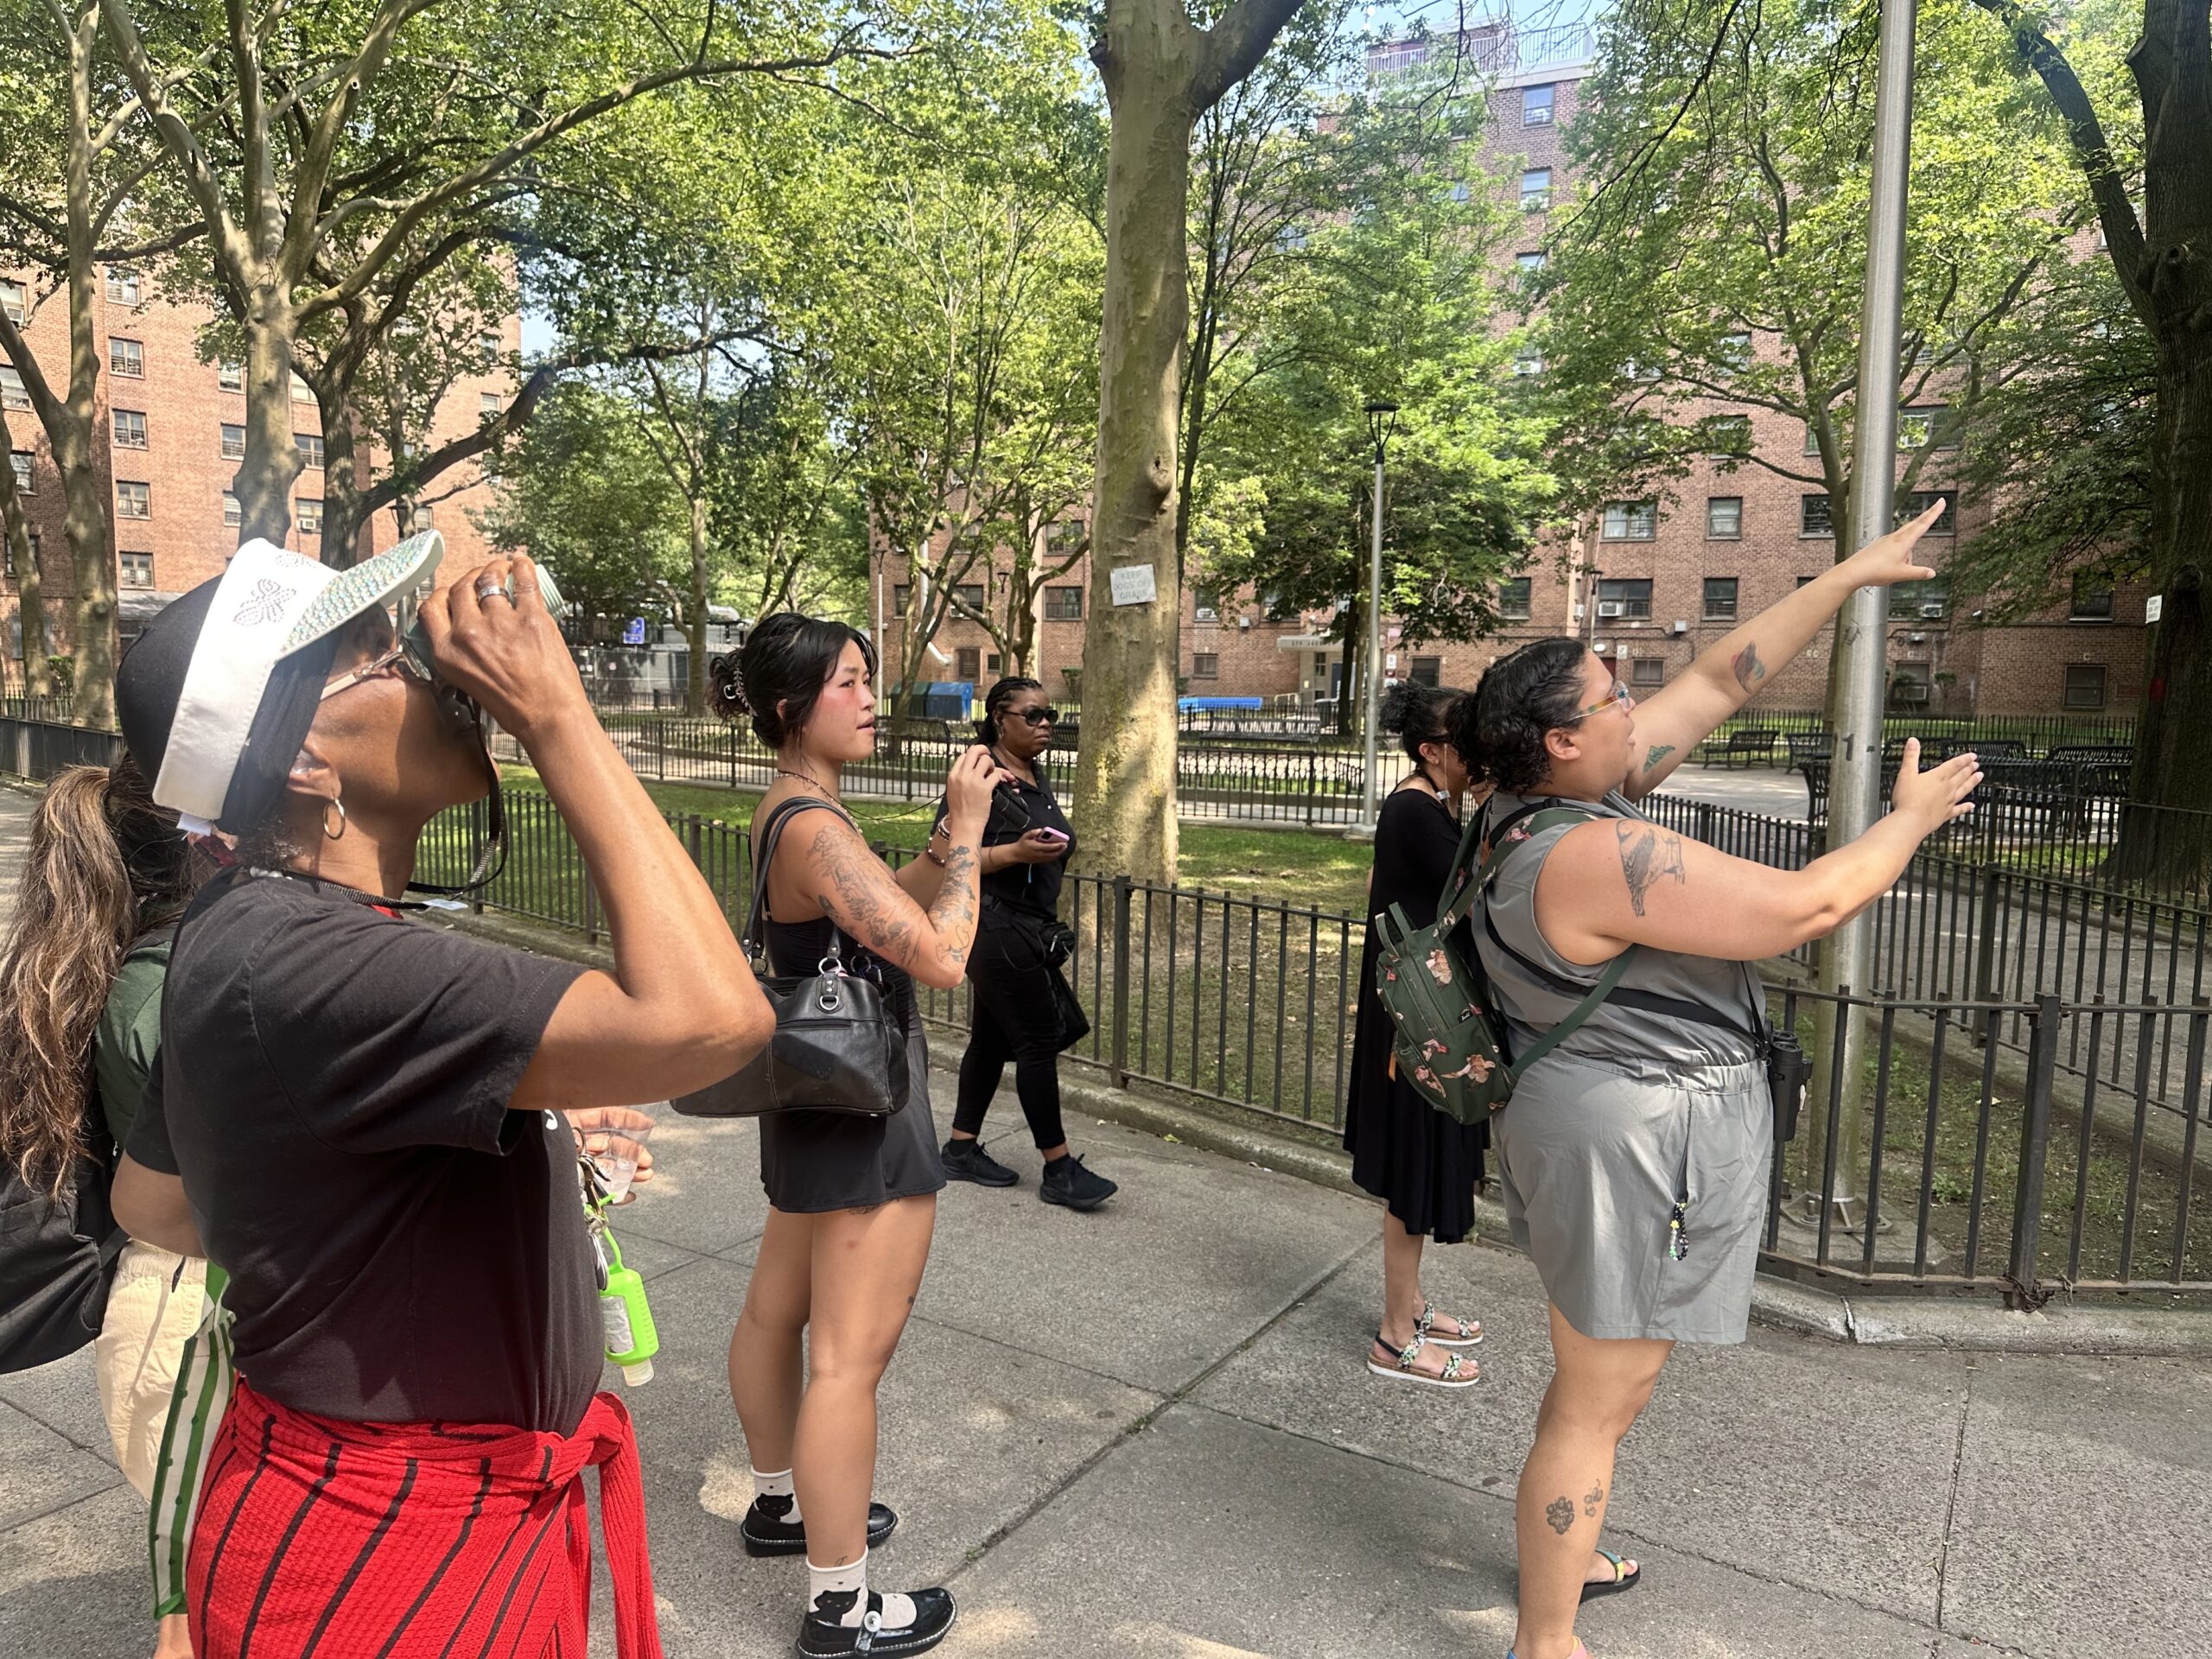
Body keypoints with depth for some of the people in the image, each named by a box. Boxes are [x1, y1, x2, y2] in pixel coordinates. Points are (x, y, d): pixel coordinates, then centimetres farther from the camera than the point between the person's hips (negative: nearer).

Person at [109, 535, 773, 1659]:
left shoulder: (257, 925, 2)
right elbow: (709, 1016, -42)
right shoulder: (291, 966, -31)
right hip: (381, 1565, -9)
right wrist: (554, 714, -32)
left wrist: (533, 1119, 10)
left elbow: (150, 1194, 15)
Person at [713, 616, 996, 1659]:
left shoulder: (785, 812, 6)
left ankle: (781, 1504, 43)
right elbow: (941, 958, -29)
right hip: (864, 1109, -10)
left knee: (778, 1308, 22)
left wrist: (953, 830, 3)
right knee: (852, 1355, 0)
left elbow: (890, 909, 15)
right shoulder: (816, 827, -24)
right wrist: (968, 827, -18)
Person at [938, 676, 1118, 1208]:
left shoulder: (1035, 777, 14)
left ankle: (961, 1149, 25)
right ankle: (1059, 1169, 1)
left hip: (1030, 933, 9)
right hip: (998, 931, -9)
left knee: (992, 1039, 14)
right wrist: (1016, 852, -26)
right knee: (1037, 1043, -6)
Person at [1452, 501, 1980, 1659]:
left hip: (1610, 1129, 10)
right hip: (1636, 1143, -10)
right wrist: (1911, 819, -5)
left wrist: (1852, 574, 12)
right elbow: (1807, 908, -22)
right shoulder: (1597, 854, -27)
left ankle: (1559, 1554, 45)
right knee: (1598, 1406, 4)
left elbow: (1719, 680, 9)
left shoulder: (1573, 791, 1)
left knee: (1596, 1377, 26)